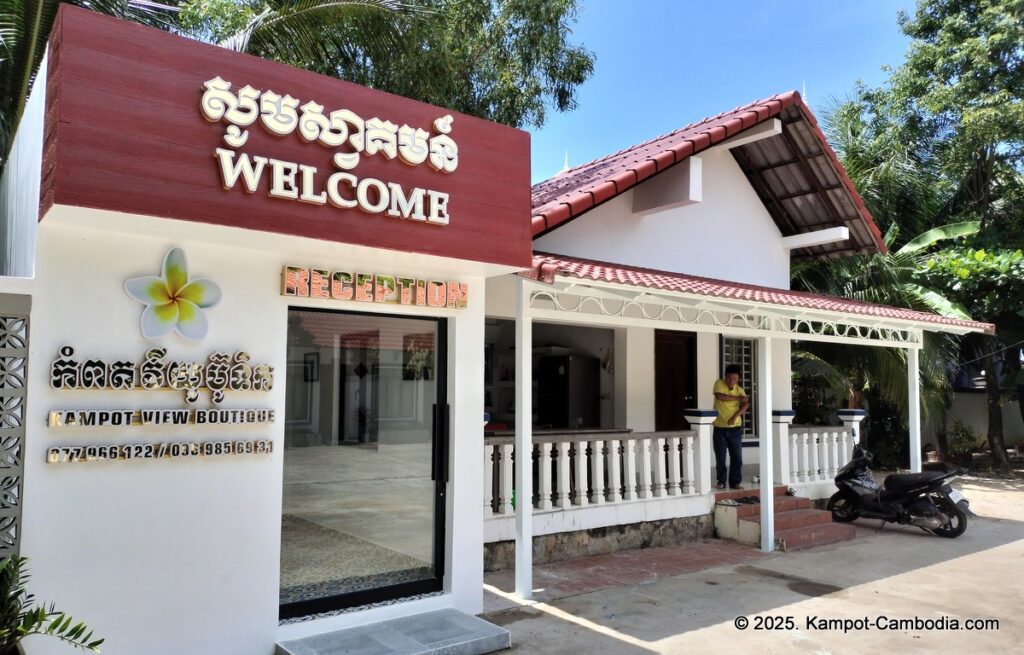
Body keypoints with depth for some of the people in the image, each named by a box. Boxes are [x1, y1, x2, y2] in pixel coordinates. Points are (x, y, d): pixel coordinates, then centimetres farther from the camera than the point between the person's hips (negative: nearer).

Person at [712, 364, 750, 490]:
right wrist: (738, 398, -16)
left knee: (737, 457, 1)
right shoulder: (719, 383, -5)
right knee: (720, 458, 3)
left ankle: (735, 482, 11)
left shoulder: (739, 389, 3)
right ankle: (721, 481, 18)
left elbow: (746, 404, -12)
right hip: (719, 428, -2)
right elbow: (720, 396, -23)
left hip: (735, 428, 2)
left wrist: (734, 416, -25)